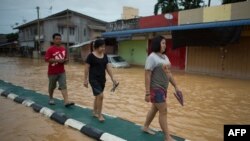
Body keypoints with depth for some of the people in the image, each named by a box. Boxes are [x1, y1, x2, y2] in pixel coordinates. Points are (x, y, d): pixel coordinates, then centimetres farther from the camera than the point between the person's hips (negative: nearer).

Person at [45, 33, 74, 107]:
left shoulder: (63, 49, 5)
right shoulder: (50, 49, -12)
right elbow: (47, 59, -18)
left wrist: (65, 60, -6)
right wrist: (57, 60, -26)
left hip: (62, 72, 4)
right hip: (52, 72, -4)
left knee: (63, 86, -6)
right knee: (52, 86, 14)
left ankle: (66, 102, -11)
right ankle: (51, 98, 37)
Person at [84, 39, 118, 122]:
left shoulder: (104, 56, 6)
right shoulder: (91, 56, -11)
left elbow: (108, 67, 8)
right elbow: (87, 68, -7)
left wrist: (112, 79, 5)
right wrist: (85, 79, -7)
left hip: (102, 79, 6)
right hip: (94, 79, -6)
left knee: (98, 96, 16)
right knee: (100, 96, -13)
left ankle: (95, 112, 33)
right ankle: (99, 114, 2)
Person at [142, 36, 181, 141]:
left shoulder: (165, 57, 10)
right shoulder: (152, 57, -16)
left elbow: (168, 73, 16)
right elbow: (147, 76, -18)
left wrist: (176, 86, 15)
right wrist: (147, 93, -20)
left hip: (163, 88, 8)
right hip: (156, 89, -8)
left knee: (155, 108, 18)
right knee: (163, 111, -2)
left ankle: (145, 127, 37)